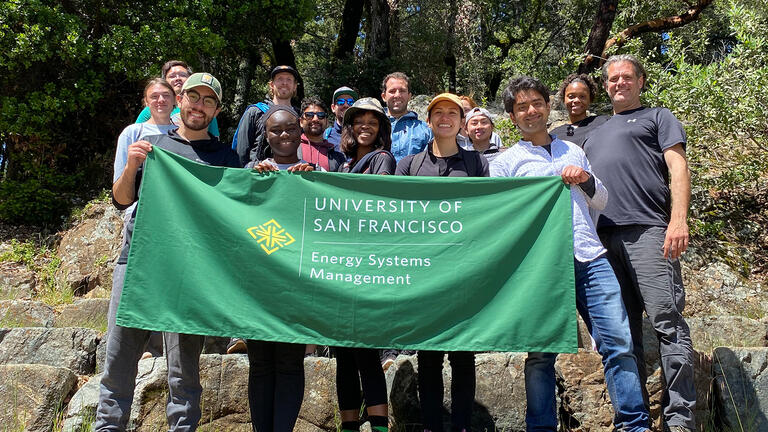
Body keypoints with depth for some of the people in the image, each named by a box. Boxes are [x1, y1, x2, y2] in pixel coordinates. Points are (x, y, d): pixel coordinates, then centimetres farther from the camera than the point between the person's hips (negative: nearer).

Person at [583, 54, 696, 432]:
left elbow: (678, 167, 2)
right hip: (602, 238, 5)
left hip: (647, 231, -5)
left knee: (666, 322, -10)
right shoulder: (595, 134, 30)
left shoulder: (657, 117, 16)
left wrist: (678, 219, -13)